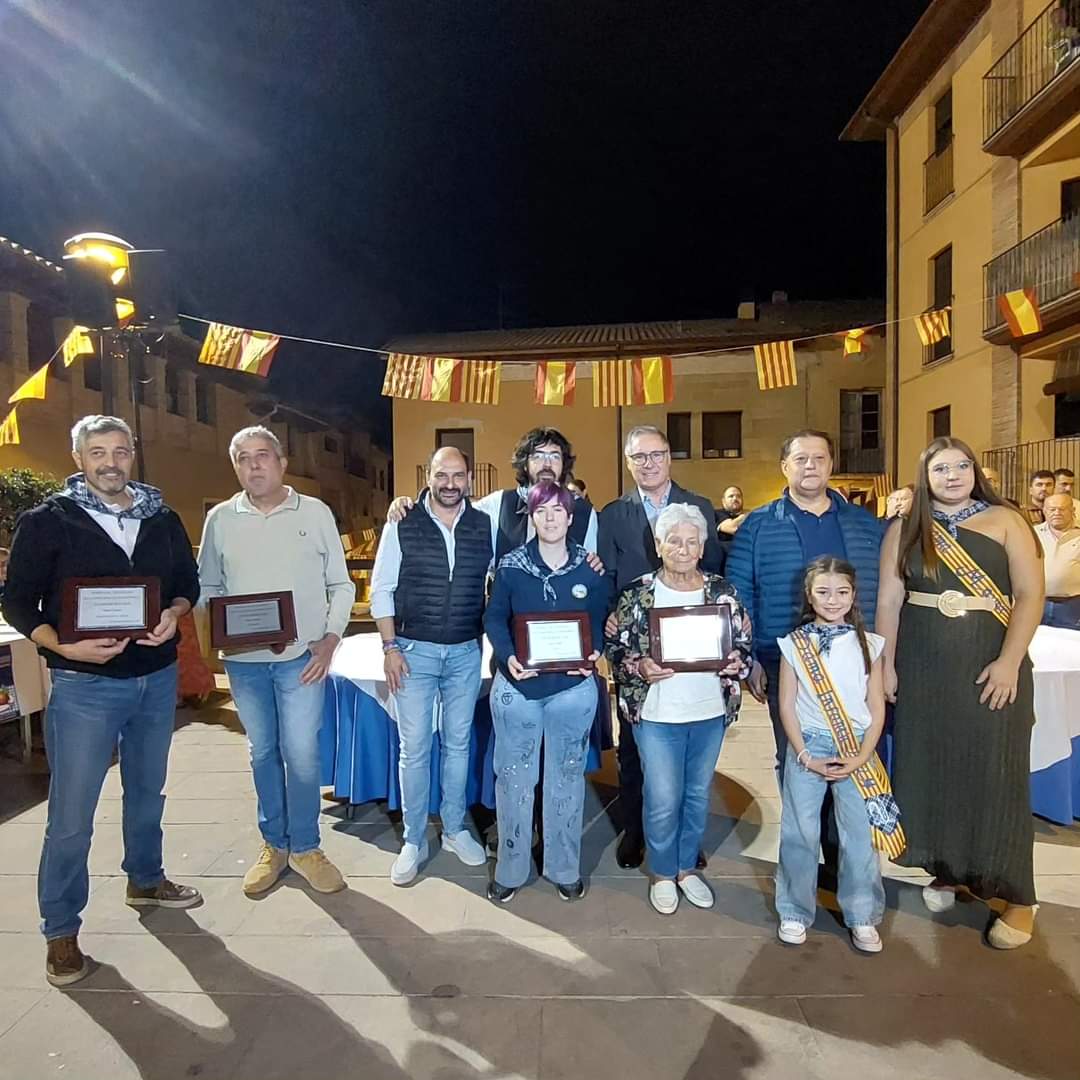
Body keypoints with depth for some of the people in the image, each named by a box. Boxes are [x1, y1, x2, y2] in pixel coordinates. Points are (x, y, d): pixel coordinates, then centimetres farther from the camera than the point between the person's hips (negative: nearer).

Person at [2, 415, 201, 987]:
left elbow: (188, 582, 12)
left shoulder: (163, 519, 4)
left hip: (158, 678, 4)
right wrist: (63, 646, -22)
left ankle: (145, 879, 42)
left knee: (147, 791, 20)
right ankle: (61, 930, 21)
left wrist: (174, 613, -10)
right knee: (71, 814, 2)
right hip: (85, 685, -4)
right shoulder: (46, 522, -7)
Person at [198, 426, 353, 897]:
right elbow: (208, 586, 10)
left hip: (301, 657, -2)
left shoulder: (316, 513, -1)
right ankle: (273, 844, 31)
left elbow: (340, 584, 2)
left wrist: (330, 639, -7)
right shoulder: (220, 519, 4)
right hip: (243, 660, 2)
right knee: (263, 752, 14)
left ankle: (304, 847, 21)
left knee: (301, 754, 1)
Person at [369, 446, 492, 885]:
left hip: (466, 652, 2)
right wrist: (390, 648, -7)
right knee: (414, 748, 6)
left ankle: (454, 829, 32)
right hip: (414, 650, -2)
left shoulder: (485, 526, 0)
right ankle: (413, 841, 23)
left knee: (458, 744, 15)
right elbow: (381, 589, -2)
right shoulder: (401, 524, -5)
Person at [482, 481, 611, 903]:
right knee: (514, 778, 9)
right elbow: (494, 618, 0)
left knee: (567, 779, 14)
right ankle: (510, 869, 26)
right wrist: (508, 657, -18)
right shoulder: (511, 565, -3)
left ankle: (564, 868, 31)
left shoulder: (590, 567, -1)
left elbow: (601, 621, 6)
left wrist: (593, 654, -14)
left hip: (573, 687, 1)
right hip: (517, 685, 0)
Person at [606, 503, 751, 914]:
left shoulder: (723, 591, -1)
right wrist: (639, 667, -22)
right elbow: (616, 648, -4)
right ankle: (662, 873, 29)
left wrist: (735, 662, -16)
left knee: (698, 794, 18)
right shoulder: (637, 593, -7)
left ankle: (687, 867, 39)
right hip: (656, 714, -3)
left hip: (711, 713, 3)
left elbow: (744, 643, 4)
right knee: (663, 800, 5)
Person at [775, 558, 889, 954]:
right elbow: (787, 705, -1)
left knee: (860, 835, 4)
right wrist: (805, 757, -8)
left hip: (856, 751, 1)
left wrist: (861, 757, -7)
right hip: (807, 748, -1)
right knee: (800, 833, 6)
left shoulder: (868, 644, 1)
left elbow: (877, 708, 2)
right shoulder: (794, 644, -2)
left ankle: (862, 916, 23)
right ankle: (795, 912, 22)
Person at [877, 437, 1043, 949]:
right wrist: (887, 665, 0)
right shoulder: (904, 529, 6)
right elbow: (889, 600, 5)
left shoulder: (1005, 521, 0)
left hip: (991, 666, -2)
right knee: (930, 767, 9)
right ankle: (944, 870, 27)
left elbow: (1030, 594, -6)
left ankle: (1017, 897, 17)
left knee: (995, 773, 3)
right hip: (924, 669, 2)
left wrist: (1009, 662, -15)